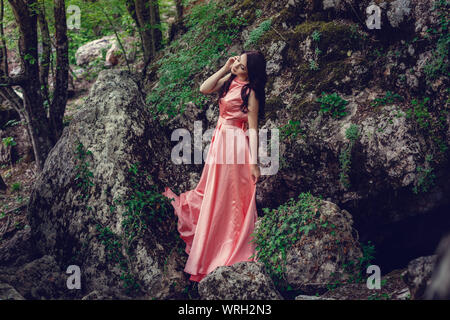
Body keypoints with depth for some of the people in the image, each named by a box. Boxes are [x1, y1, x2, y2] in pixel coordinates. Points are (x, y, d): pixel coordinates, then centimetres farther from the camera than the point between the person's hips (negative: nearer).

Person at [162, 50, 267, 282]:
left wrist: (254, 162, -20)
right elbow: (204, 89, 1)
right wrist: (224, 69, -4)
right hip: (220, 140, 8)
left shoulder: (250, 92, -15)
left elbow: (253, 129, -17)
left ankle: (232, 254, 14)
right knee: (213, 194, 19)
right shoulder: (230, 79, 6)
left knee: (227, 199, 1)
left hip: (235, 144, -8)